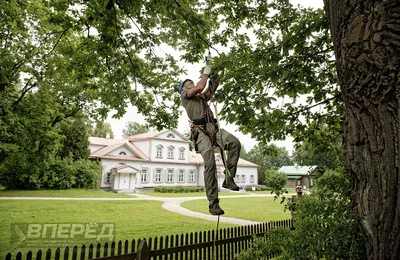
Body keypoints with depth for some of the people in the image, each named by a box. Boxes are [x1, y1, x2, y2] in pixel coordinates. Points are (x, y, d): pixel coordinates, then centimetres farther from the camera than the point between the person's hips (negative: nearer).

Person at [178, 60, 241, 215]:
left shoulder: (202, 97, 37)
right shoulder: (184, 95, 17)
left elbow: (213, 86, 31)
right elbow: (200, 86, 1)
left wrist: (213, 73, 25)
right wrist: (205, 73, 14)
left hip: (213, 128, 6)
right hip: (200, 131, -6)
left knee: (235, 143, -23)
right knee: (210, 164, -18)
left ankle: (229, 178, -15)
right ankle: (213, 203, -15)